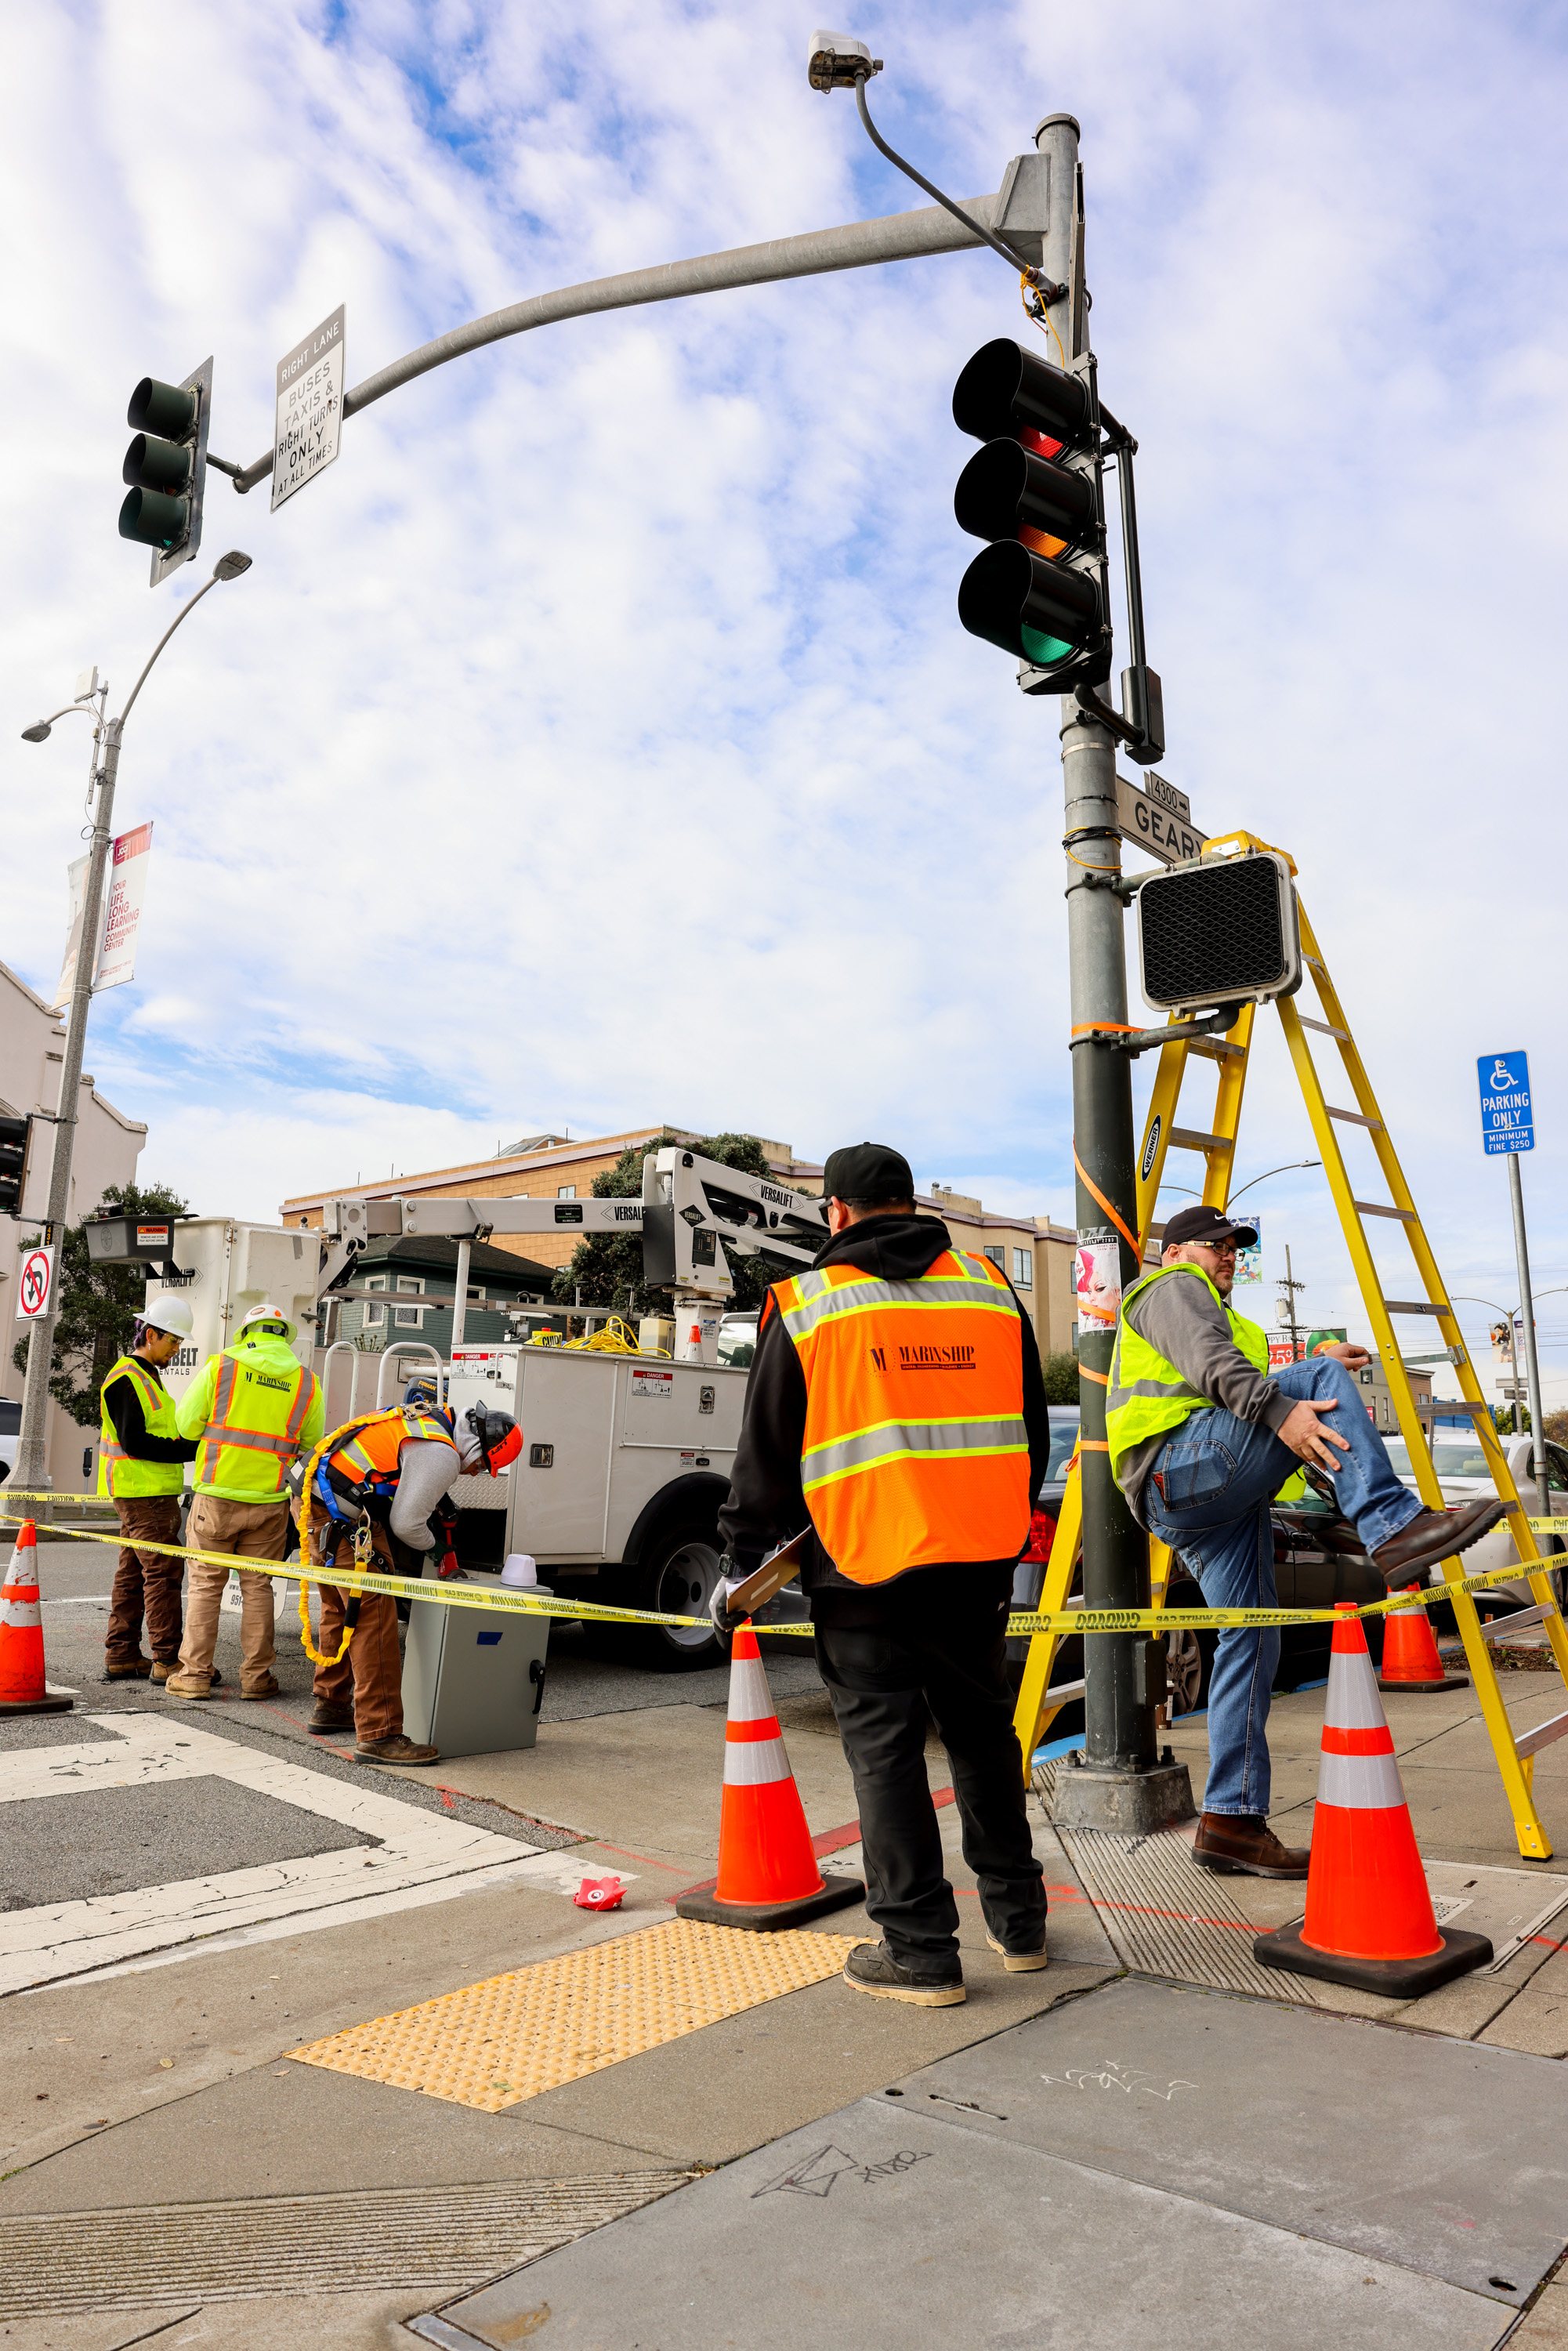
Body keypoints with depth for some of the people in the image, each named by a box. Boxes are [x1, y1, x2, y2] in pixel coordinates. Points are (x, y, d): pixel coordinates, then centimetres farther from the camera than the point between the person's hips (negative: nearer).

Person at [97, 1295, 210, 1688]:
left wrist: (188, 1441, 7)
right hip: (143, 1493, -10)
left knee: (133, 1574, 12)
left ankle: (121, 1656, 18)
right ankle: (168, 1661, -7)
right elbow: (134, 1442, -20)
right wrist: (189, 1450, -19)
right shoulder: (125, 1378, -13)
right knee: (163, 1572, -10)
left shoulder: (147, 1377, 20)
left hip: (153, 1492, 10)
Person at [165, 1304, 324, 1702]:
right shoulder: (307, 1383, 2)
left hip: (217, 1495, -1)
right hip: (269, 1501, 1)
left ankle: (194, 1674, 13)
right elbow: (310, 1444, 8)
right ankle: (256, 1676, 14)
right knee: (257, 1587, 10)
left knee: (206, 1584, 9)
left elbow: (187, 1424, -1)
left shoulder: (220, 1366, -2)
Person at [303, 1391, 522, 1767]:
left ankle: (330, 1706, 37)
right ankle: (378, 1735, -8)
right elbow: (405, 1523, -15)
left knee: (340, 1608, 23)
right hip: (342, 1516, -11)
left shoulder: (428, 1417, 14)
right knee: (374, 1617, -9)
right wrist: (434, 1548, 7)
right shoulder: (441, 1455, -17)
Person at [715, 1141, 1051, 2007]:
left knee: (885, 1746, 6)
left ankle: (920, 1950, 12)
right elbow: (1032, 1429, 15)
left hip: (867, 1562, -4)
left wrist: (741, 1560, 9)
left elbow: (765, 1450, 0)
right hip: (981, 1561, 5)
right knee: (981, 1730, 19)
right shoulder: (990, 1287, 9)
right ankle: (1017, 1919, 31)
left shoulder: (804, 1304, -2)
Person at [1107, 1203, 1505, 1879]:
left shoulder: (1212, 1308, 39)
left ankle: (1232, 1823, 5)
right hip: (1181, 1463, -10)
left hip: (1213, 1502, 10)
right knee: (1326, 1374, -17)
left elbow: (1240, 1389, 31)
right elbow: (1210, 1365, -13)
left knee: (1251, 1639, 3)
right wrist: (1279, 1406, -28)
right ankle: (1393, 1528, -32)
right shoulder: (1171, 1287, 7)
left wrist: (1314, 1374, 20)